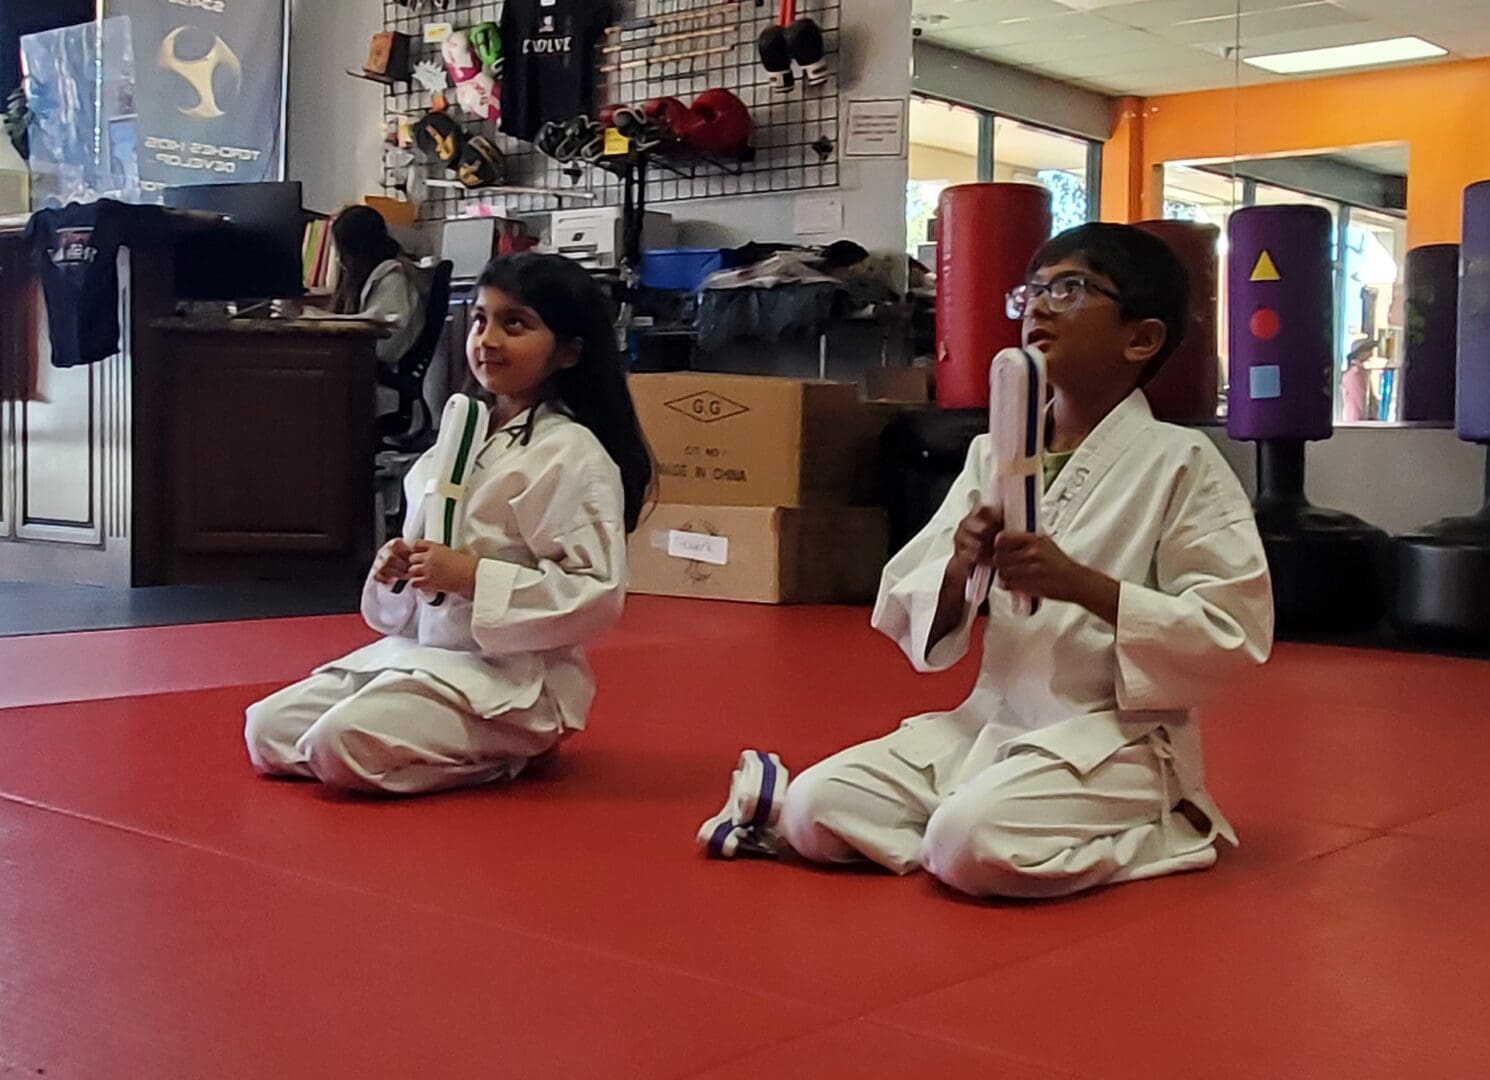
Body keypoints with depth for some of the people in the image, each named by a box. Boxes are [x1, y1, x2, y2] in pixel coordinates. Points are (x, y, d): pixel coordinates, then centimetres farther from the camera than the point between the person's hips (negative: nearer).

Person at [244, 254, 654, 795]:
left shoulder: (572, 456, -15)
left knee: (344, 742, -26)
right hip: (419, 651, 9)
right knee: (268, 729, 3)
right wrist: (395, 567, -2)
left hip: (512, 680, -9)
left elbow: (596, 596, -21)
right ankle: (479, 746, 8)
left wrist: (472, 576, -22)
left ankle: (498, 754, -2)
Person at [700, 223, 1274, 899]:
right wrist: (959, 566, -16)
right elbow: (906, 616, 6)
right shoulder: (992, 453, 6)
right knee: (818, 807, -16)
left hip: (1113, 741, -4)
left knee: (973, 845, -29)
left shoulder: (1180, 462, -9)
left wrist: (1080, 583, -23)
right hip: (989, 723, 4)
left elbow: (1234, 635, -14)